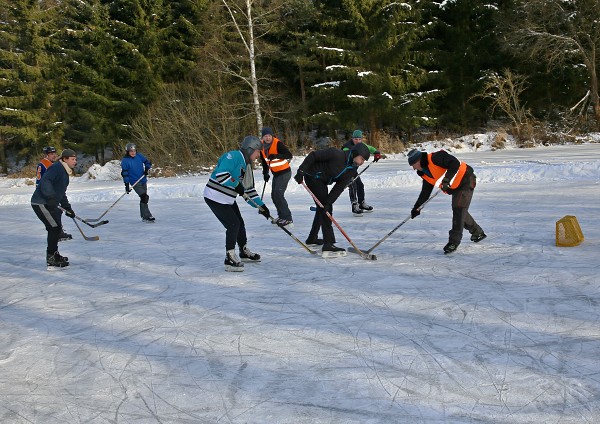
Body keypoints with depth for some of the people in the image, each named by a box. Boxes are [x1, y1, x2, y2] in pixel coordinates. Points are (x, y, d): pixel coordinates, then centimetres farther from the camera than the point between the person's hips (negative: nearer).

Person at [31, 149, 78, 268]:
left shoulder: (65, 171, 17)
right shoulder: (56, 168, -15)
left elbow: (61, 192, 26)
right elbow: (45, 182, -29)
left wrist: (67, 207, 23)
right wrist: (50, 197, -39)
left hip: (50, 203, 11)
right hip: (41, 203, -11)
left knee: (56, 227, 17)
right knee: (55, 227, -13)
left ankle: (54, 254, 32)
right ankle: (51, 259, -8)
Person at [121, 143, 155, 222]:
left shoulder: (139, 156, 3)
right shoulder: (125, 161, -10)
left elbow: (148, 162, 15)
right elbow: (124, 174, -10)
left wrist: (146, 169, -6)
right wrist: (127, 185, -14)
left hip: (143, 181, 6)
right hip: (135, 183, -6)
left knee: (144, 198, 14)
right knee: (144, 197, -18)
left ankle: (143, 215, 27)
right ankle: (146, 216, -16)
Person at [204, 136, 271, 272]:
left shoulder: (246, 165, 12)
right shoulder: (233, 156, -18)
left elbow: (249, 189, 14)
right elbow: (220, 174, -31)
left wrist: (261, 206, 8)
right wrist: (236, 184, -27)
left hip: (228, 199, 10)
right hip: (215, 197, -10)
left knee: (240, 224, 17)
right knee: (233, 224, -12)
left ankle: (245, 253, 37)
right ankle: (230, 259, -3)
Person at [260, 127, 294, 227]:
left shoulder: (278, 143, -20)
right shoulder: (262, 146, 1)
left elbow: (289, 155, -28)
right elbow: (264, 160, 15)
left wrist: (276, 156, -40)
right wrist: (265, 173, 12)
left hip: (284, 172, -8)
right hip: (276, 174, 8)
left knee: (278, 194, -17)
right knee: (274, 196, 13)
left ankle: (287, 219, -14)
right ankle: (281, 216, 28)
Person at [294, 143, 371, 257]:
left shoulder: (352, 170, -5)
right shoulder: (337, 154, -27)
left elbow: (339, 187, -11)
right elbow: (313, 155, -21)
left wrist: (328, 202, -22)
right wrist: (301, 172, -23)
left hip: (321, 182, 9)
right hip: (312, 176, -9)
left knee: (323, 208, 20)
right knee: (326, 209, -14)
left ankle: (312, 238, 39)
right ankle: (328, 245, -18)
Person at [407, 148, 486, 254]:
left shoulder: (435, 158, -22)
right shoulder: (424, 174, 6)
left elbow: (455, 164, -30)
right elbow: (425, 192, 13)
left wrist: (447, 180, -35)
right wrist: (416, 208, 10)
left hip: (465, 181, -10)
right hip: (455, 188, 10)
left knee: (459, 210, -14)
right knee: (459, 211, 16)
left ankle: (454, 241, -14)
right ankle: (478, 233, 34)